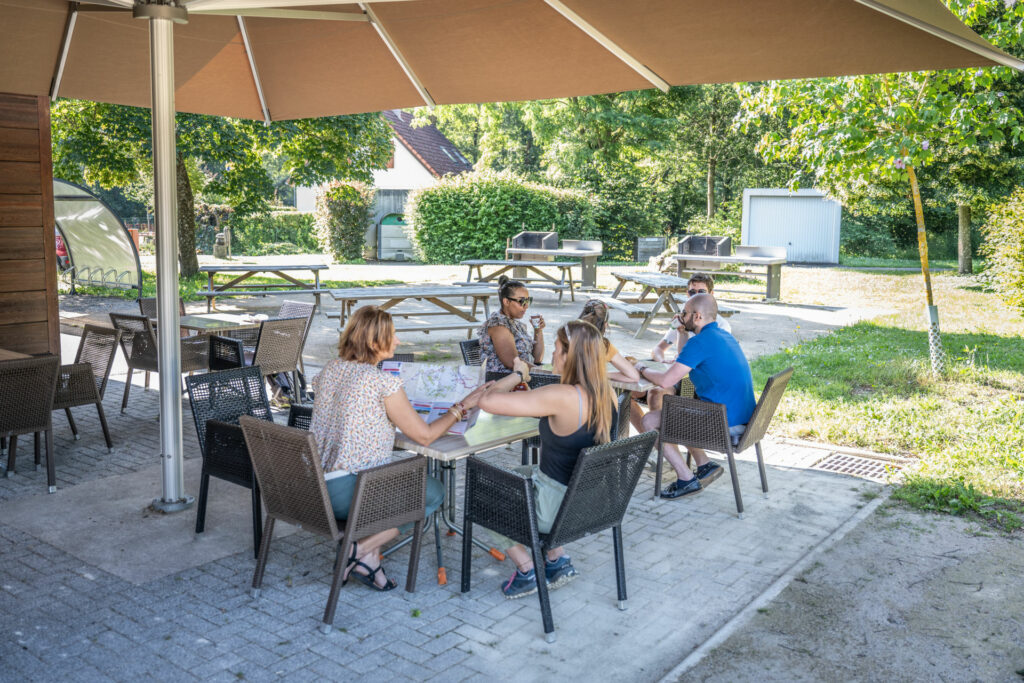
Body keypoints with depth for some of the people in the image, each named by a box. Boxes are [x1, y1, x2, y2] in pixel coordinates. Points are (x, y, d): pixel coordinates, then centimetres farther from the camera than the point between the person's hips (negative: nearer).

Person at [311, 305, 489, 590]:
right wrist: (463, 406, 3)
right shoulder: (384, 382, -15)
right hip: (346, 493, -7)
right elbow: (424, 435, -7)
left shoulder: (329, 370, 7)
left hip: (314, 486, 8)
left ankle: (368, 557, 13)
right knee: (433, 492, 13)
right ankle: (362, 550, 1)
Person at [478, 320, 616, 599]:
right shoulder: (606, 393, -5)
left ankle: (527, 570, 20)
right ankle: (557, 560, 26)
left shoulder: (562, 397, -30)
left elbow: (488, 401, -30)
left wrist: (517, 375, -12)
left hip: (557, 506, -7)